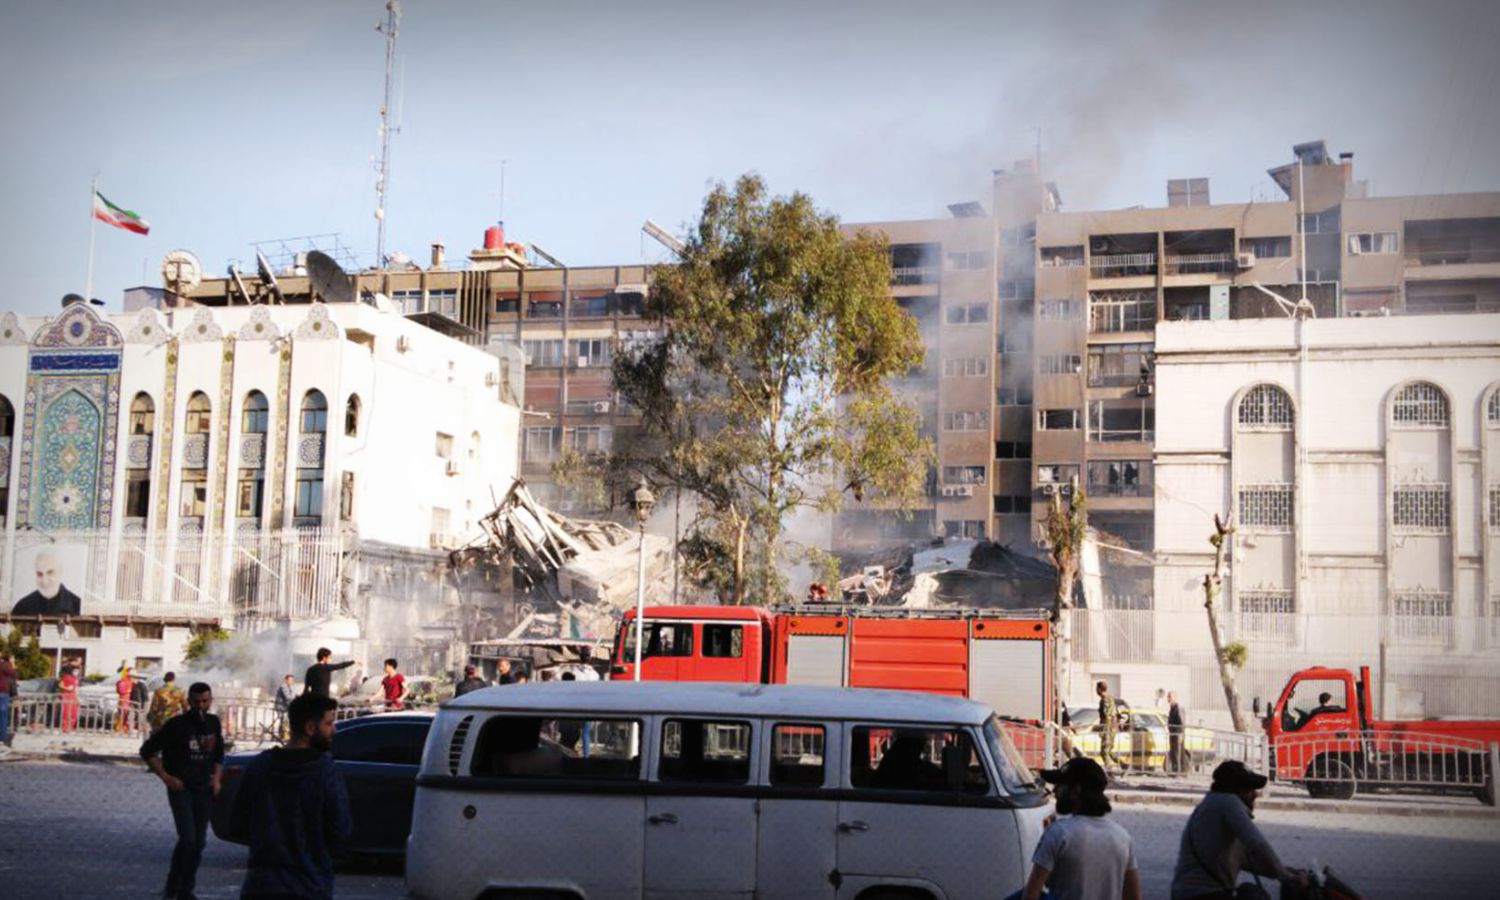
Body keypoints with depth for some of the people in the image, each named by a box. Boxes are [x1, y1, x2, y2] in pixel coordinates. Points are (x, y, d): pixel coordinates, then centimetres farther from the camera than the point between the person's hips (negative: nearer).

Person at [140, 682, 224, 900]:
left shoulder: (213, 723, 6)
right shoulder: (177, 724, -11)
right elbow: (147, 751, -7)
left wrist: (216, 778, 7)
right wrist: (166, 777, -11)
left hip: (203, 790, 5)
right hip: (180, 789, -5)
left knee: (199, 842, 6)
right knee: (187, 838, -17)